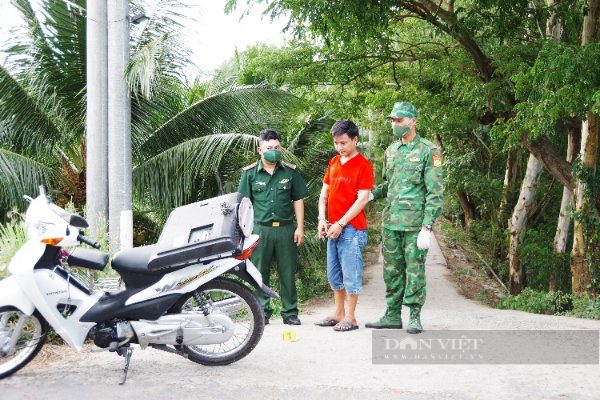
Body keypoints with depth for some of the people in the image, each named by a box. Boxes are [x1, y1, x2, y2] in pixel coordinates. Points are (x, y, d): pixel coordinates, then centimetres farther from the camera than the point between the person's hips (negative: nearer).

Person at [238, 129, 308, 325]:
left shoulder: (290, 171, 7)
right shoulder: (250, 173, 3)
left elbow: (298, 200, 10)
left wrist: (300, 227, 4)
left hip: (285, 229, 1)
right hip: (260, 229, -1)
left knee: (288, 273, 5)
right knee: (260, 273, 4)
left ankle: (290, 312, 14)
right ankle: (262, 312, 13)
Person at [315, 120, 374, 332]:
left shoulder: (363, 165, -9)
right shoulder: (334, 163, 12)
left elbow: (363, 199, -15)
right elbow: (324, 192, 16)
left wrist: (341, 224, -16)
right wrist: (322, 218, 2)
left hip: (351, 229, -7)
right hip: (332, 228, 8)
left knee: (350, 274, -2)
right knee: (334, 274, 14)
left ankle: (350, 317, 5)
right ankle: (338, 313, 25)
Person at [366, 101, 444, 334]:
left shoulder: (428, 151, -7)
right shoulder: (391, 151, 14)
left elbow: (435, 193, -10)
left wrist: (427, 227, -16)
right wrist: (371, 194, 4)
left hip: (414, 223, -6)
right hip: (391, 222, 6)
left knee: (414, 270, -1)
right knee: (392, 270, 9)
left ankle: (415, 317, 8)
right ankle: (392, 316, 17)